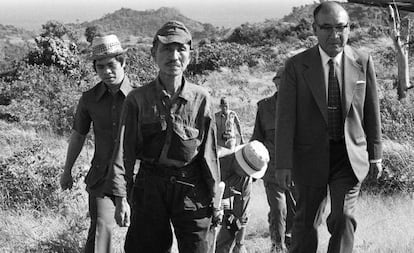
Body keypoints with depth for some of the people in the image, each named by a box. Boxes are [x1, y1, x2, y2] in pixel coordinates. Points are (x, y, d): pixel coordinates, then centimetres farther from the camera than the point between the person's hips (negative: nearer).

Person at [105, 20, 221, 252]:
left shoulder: (201, 98, -1)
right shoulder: (138, 100, -2)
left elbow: (209, 152, 3)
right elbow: (124, 150, -3)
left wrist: (215, 198, 5)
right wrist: (121, 198, -9)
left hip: (191, 189, 0)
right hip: (149, 187, 0)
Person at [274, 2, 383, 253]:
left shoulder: (363, 62, 0)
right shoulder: (296, 66, -6)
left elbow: (372, 111, 6)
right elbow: (285, 117, -7)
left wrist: (376, 155, 7)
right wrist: (283, 164, -11)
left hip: (350, 155, 0)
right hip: (310, 154, 0)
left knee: (344, 217, -11)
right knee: (306, 221, 11)